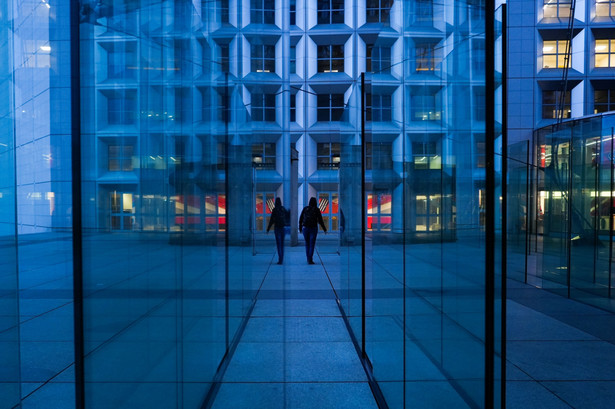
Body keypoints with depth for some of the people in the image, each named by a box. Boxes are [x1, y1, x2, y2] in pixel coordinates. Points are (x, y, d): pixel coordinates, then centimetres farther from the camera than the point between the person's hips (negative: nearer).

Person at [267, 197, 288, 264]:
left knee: (278, 244, -4)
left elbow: (271, 220, -9)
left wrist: (268, 229, -2)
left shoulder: (275, 209, -9)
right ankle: (281, 259, 18)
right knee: (282, 244, 13)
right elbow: (287, 218, 15)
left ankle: (280, 260, -8)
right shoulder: (284, 209, 5)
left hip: (277, 228, -5)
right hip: (283, 227, 5)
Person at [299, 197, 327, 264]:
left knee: (307, 244, 14)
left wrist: (300, 228, 17)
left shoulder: (305, 208, 4)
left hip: (305, 228, 3)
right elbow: (320, 220, -3)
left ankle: (308, 259, 15)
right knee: (312, 244, 0)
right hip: (313, 228, -2)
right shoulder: (317, 209, -2)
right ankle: (310, 260, -9)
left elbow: (300, 219, 6)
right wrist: (324, 229, 7)